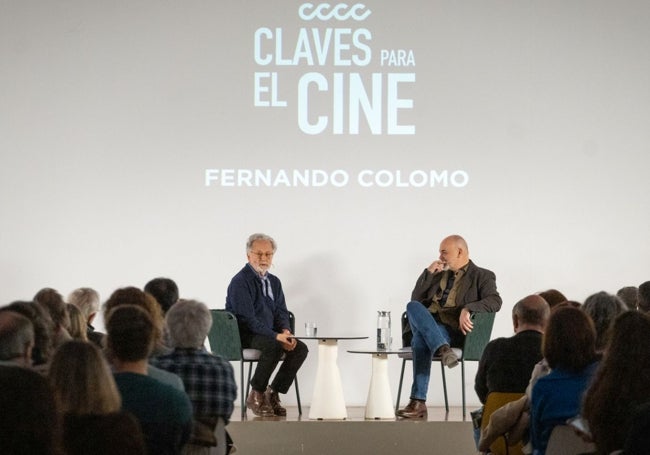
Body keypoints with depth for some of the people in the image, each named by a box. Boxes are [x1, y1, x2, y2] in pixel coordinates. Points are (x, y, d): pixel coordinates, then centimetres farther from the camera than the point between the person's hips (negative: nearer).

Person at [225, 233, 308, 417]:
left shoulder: (274, 282, 13)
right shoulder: (240, 281, -13)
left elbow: (281, 312, 13)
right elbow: (247, 319, -20)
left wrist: (286, 331, -10)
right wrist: (276, 336, -27)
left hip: (269, 334, 8)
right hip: (244, 336, -8)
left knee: (300, 348, -15)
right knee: (274, 346, -35)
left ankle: (273, 393, -6)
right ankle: (256, 395, -18)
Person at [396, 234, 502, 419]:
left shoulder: (482, 276, 11)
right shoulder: (440, 275, 29)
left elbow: (495, 301, -8)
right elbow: (416, 298, 21)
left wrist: (467, 309, -24)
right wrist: (428, 273, 10)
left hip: (453, 331, -4)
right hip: (425, 326, 4)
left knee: (421, 338, -35)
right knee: (413, 306, -31)